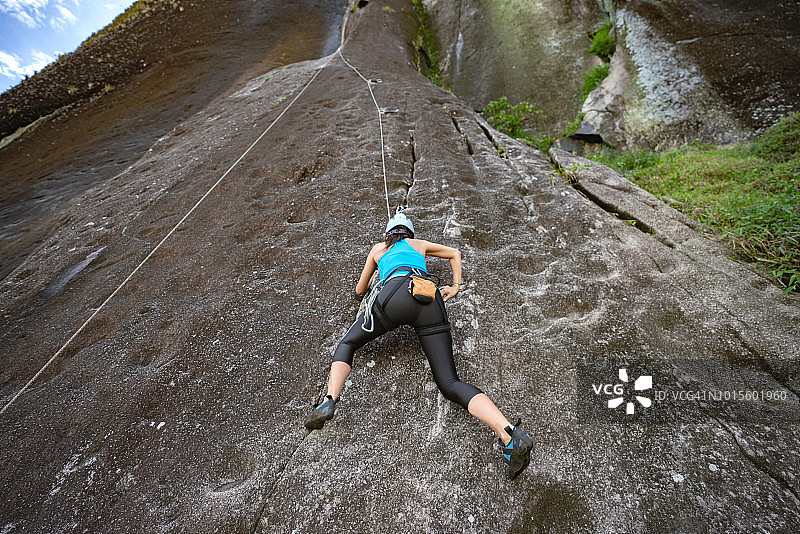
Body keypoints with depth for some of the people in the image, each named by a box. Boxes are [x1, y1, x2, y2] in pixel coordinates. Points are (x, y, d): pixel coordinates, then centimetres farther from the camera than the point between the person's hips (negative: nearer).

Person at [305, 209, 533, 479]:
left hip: (395, 291, -2)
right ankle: (510, 435, -25)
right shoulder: (419, 244, 39)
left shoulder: (378, 249, 35)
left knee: (347, 345, 20)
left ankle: (329, 401, -8)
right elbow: (455, 253, 52)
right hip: (431, 300, 2)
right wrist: (455, 286, 48)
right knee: (450, 384, -2)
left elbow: (359, 289, 44)